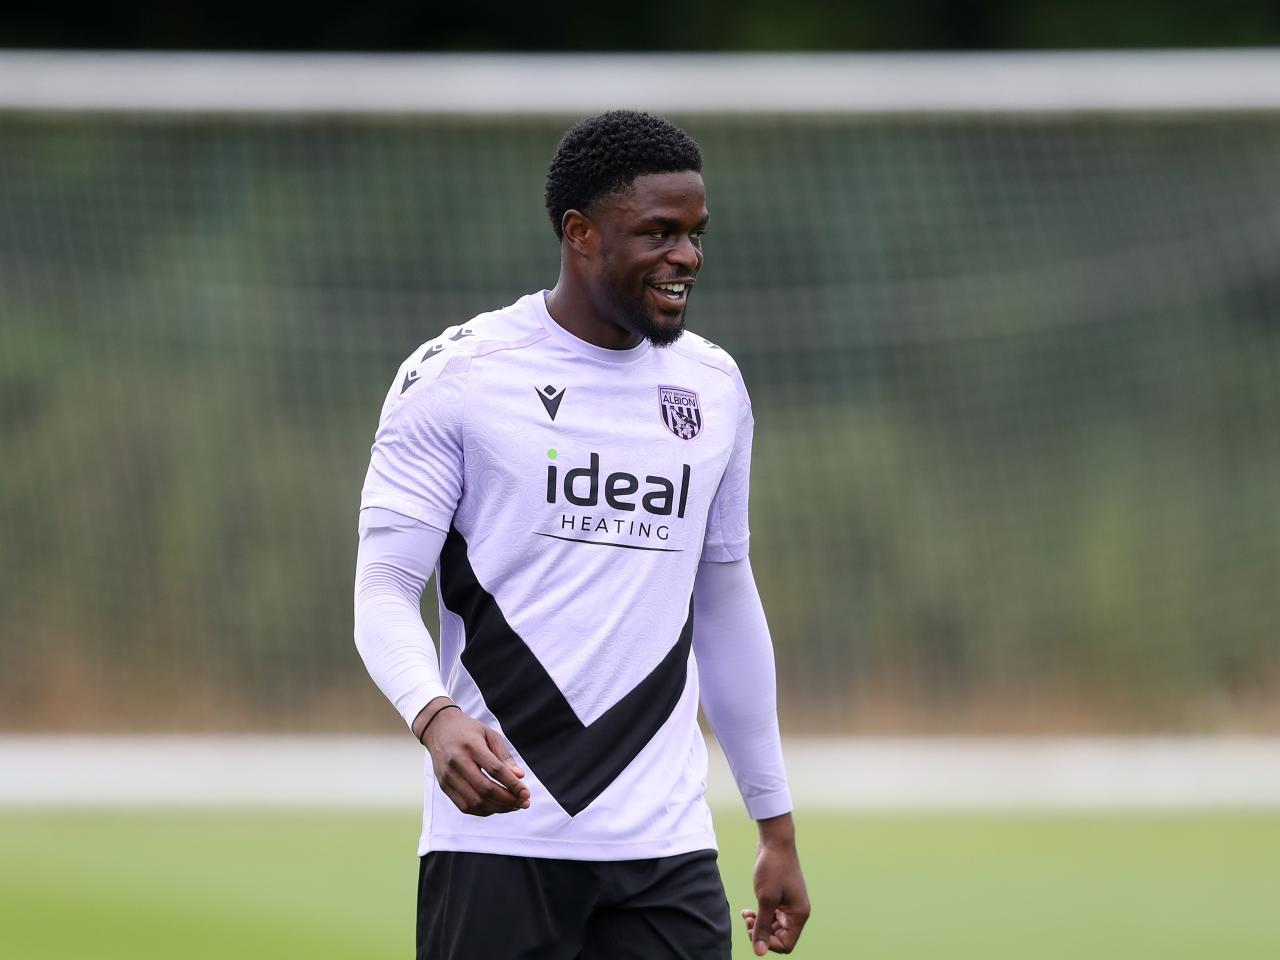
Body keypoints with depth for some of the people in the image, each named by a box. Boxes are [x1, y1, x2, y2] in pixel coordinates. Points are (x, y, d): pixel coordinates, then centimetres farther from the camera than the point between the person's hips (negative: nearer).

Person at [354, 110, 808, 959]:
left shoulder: (713, 388, 12)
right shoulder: (454, 377, -4)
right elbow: (384, 590, -7)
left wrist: (776, 825, 19)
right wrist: (435, 718, -28)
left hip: (665, 848, 4)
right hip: (497, 837, -4)